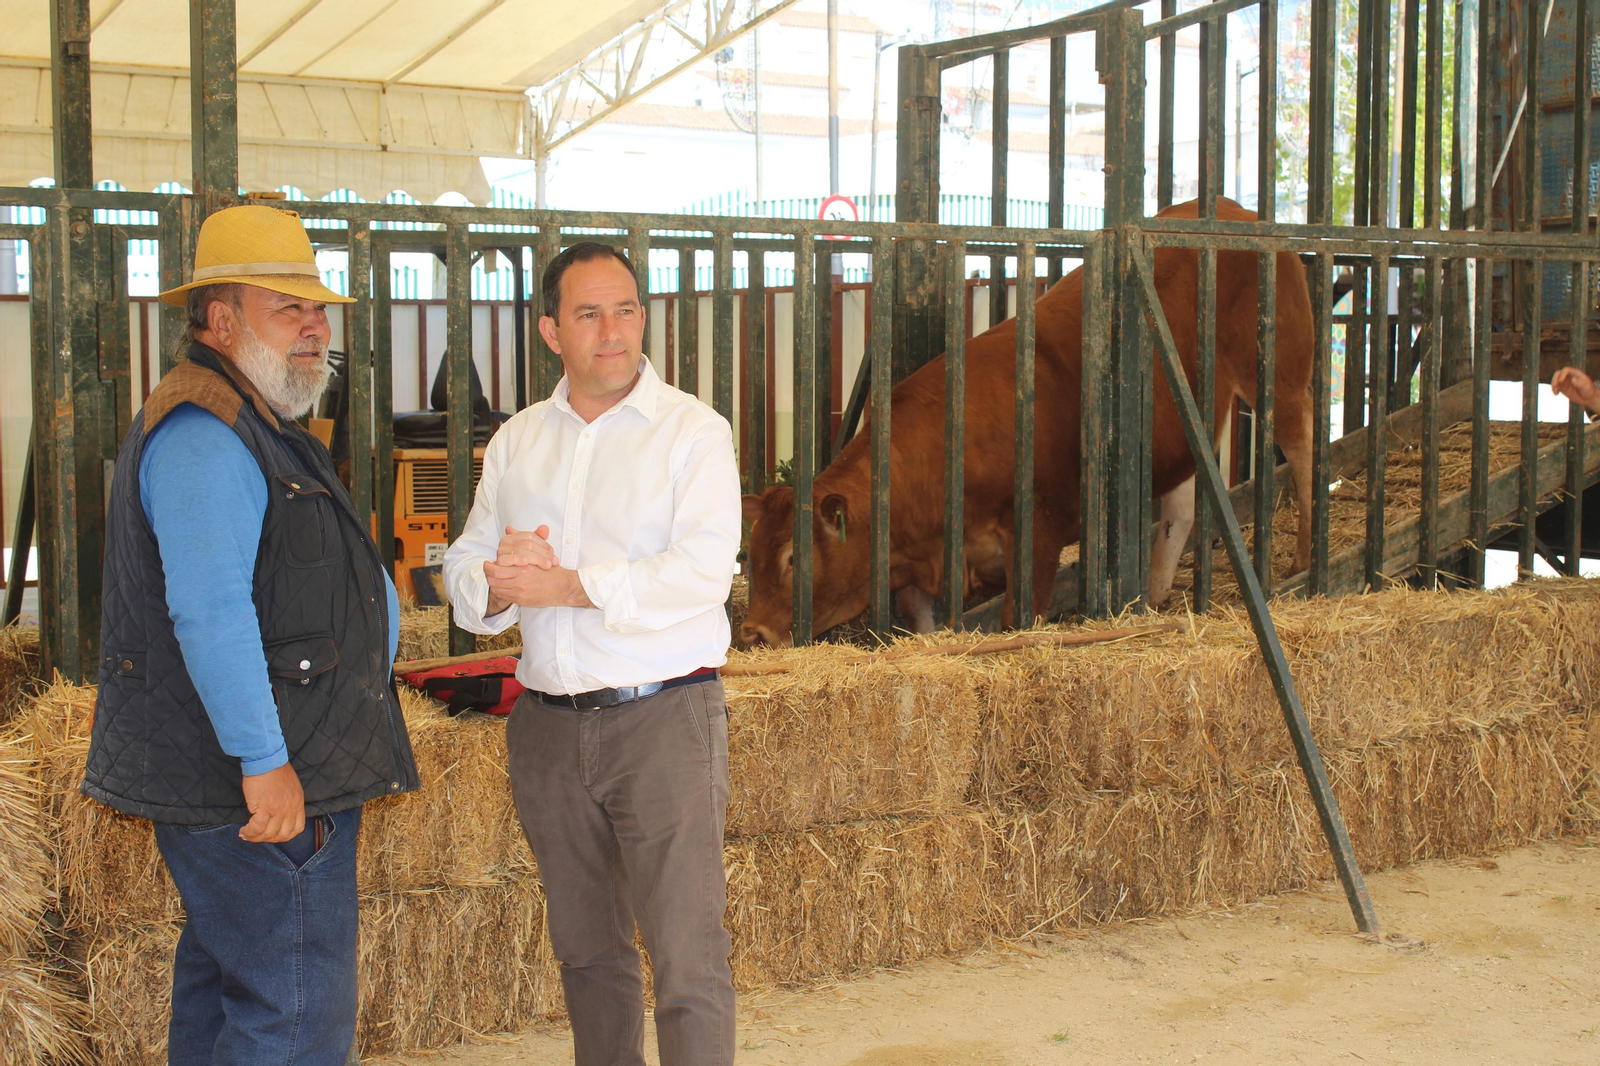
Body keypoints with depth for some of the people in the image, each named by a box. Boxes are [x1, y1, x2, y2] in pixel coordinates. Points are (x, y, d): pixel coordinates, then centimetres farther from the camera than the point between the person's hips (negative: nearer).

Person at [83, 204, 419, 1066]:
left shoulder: (260, 428, 20)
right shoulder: (200, 435, -16)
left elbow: (351, 583, 28)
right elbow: (210, 613, -26)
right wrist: (263, 761, -27)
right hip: (262, 790, -11)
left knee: (220, 990, 19)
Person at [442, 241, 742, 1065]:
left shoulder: (692, 431, -3)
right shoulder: (517, 441, 13)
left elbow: (703, 571, -16)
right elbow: (464, 565, 9)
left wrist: (568, 584, -19)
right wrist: (495, 585, -14)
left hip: (664, 717, -5)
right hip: (549, 722, 5)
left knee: (687, 959, -7)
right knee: (585, 949, 16)